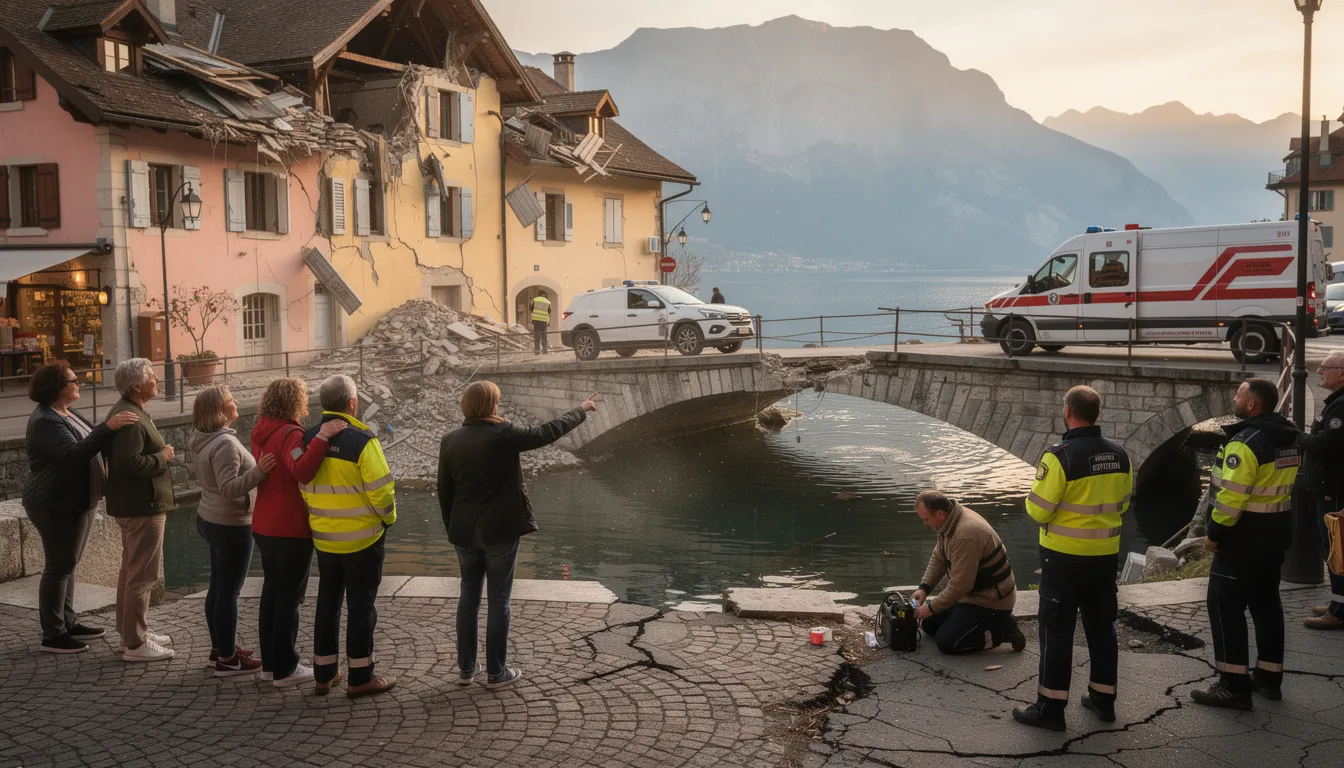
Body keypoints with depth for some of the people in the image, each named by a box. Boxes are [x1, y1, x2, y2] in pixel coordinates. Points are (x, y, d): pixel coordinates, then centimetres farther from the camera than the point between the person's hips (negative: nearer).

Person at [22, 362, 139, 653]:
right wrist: (108, 428, -43)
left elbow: (87, 444, 21)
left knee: (68, 563, 17)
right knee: (59, 567, -2)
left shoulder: (68, 413, 9)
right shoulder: (44, 421, -21)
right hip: (57, 506, -10)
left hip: (76, 502, 10)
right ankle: (53, 636, 6)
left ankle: (68, 623, 28)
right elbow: (73, 453, -35)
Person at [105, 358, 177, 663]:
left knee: (132, 570, 19)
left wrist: (161, 454, 11)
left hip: (134, 504, 12)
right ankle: (135, 644, 1)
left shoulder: (128, 412, 13)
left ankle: (131, 633, 30)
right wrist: (163, 458, -17)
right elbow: (129, 463, -30)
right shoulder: (130, 418, -21)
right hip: (142, 506, -12)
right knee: (143, 575, -5)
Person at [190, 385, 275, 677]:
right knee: (229, 592, -2)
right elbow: (229, 488, -30)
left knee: (218, 587, 17)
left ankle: (219, 648, 27)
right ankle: (227, 659, 4)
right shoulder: (225, 444, -23)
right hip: (231, 525, -10)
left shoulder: (205, 440, 8)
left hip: (210, 519, 10)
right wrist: (258, 471, -41)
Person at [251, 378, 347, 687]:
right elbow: (302, 472, -38)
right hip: (291, 530, -9)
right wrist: (321, 438, -45)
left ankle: (269, 663, 26)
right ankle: (285, 669, 8)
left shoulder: (261, 432, 8)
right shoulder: (290, 434, -20)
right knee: (289, 597, 1)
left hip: (263, 527, 9)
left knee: (271, 591, 18)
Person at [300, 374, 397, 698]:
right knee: (361, 605, 4)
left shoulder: (308, 439, 0)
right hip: (362, 538, -6)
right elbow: (380, 489, -18)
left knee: (327, 603, 16)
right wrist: (389, 517, 0)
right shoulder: (362, 441, -19)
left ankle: (323, 674, 23)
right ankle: (360, 678, 10)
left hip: (323, 537, 6)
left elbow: (303, 486, 7)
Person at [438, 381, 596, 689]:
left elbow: (444, 492, 6)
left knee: (468, 597, 15)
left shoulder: (449, 441, 0)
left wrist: (452, 530, 17)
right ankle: (496, 672, 13)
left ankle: (466, 668, 23)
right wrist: (581, 411, 9)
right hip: (500, 531, -5)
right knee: (498, 600, 5)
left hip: (465, 533, 5)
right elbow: (548, 432, -5)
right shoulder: (504, 435, -15)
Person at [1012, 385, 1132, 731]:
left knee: (1057, 630, 2)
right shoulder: (1119, 455, 1)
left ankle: (1050, 706, 6)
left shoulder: (1059, 456, -20)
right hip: (1106, 554, 6)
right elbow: (1122, 504, 12)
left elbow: (1038, 509, -17)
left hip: (1065, 556, -6)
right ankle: (1103, 698, 27)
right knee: (1102, 626, 17)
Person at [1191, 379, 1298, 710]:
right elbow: (1282, 485, 14)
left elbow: (1231, 496, -25)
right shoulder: (1288, 440, 9)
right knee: (1266, 603, 17)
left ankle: (1234, 685, -2)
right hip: (1277, 533, 9)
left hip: (1245, 535, -9)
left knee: (1225, 606, -3)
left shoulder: (1246, 442, -22)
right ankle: (1269, 678, 25)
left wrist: (1215, 533, -15)